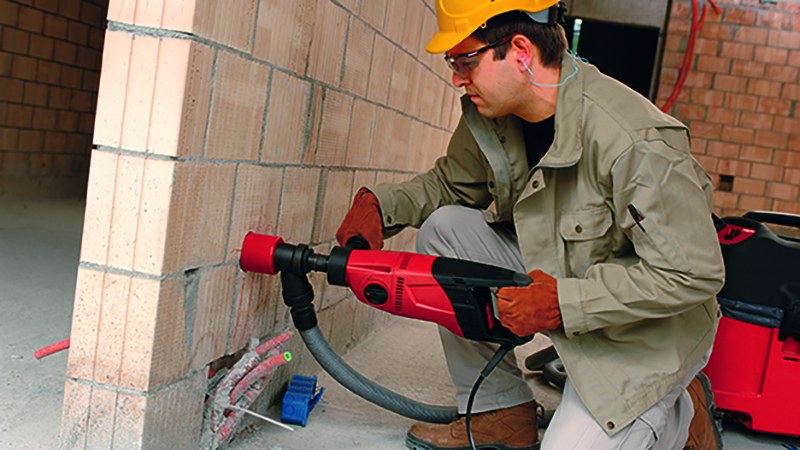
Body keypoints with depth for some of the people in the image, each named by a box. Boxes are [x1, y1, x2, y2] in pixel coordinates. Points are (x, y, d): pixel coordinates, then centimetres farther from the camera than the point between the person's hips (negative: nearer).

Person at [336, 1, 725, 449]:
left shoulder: (637, 144, -30)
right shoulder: (491, 116, -7)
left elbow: (694, 274, -28)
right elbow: (450, 182, 10)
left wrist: (563, 303, -29)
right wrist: (378, 204, -9)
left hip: (646, 328, -6)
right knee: (446, 227, -10)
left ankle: (682, 413, 15)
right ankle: (502, 413, 2)